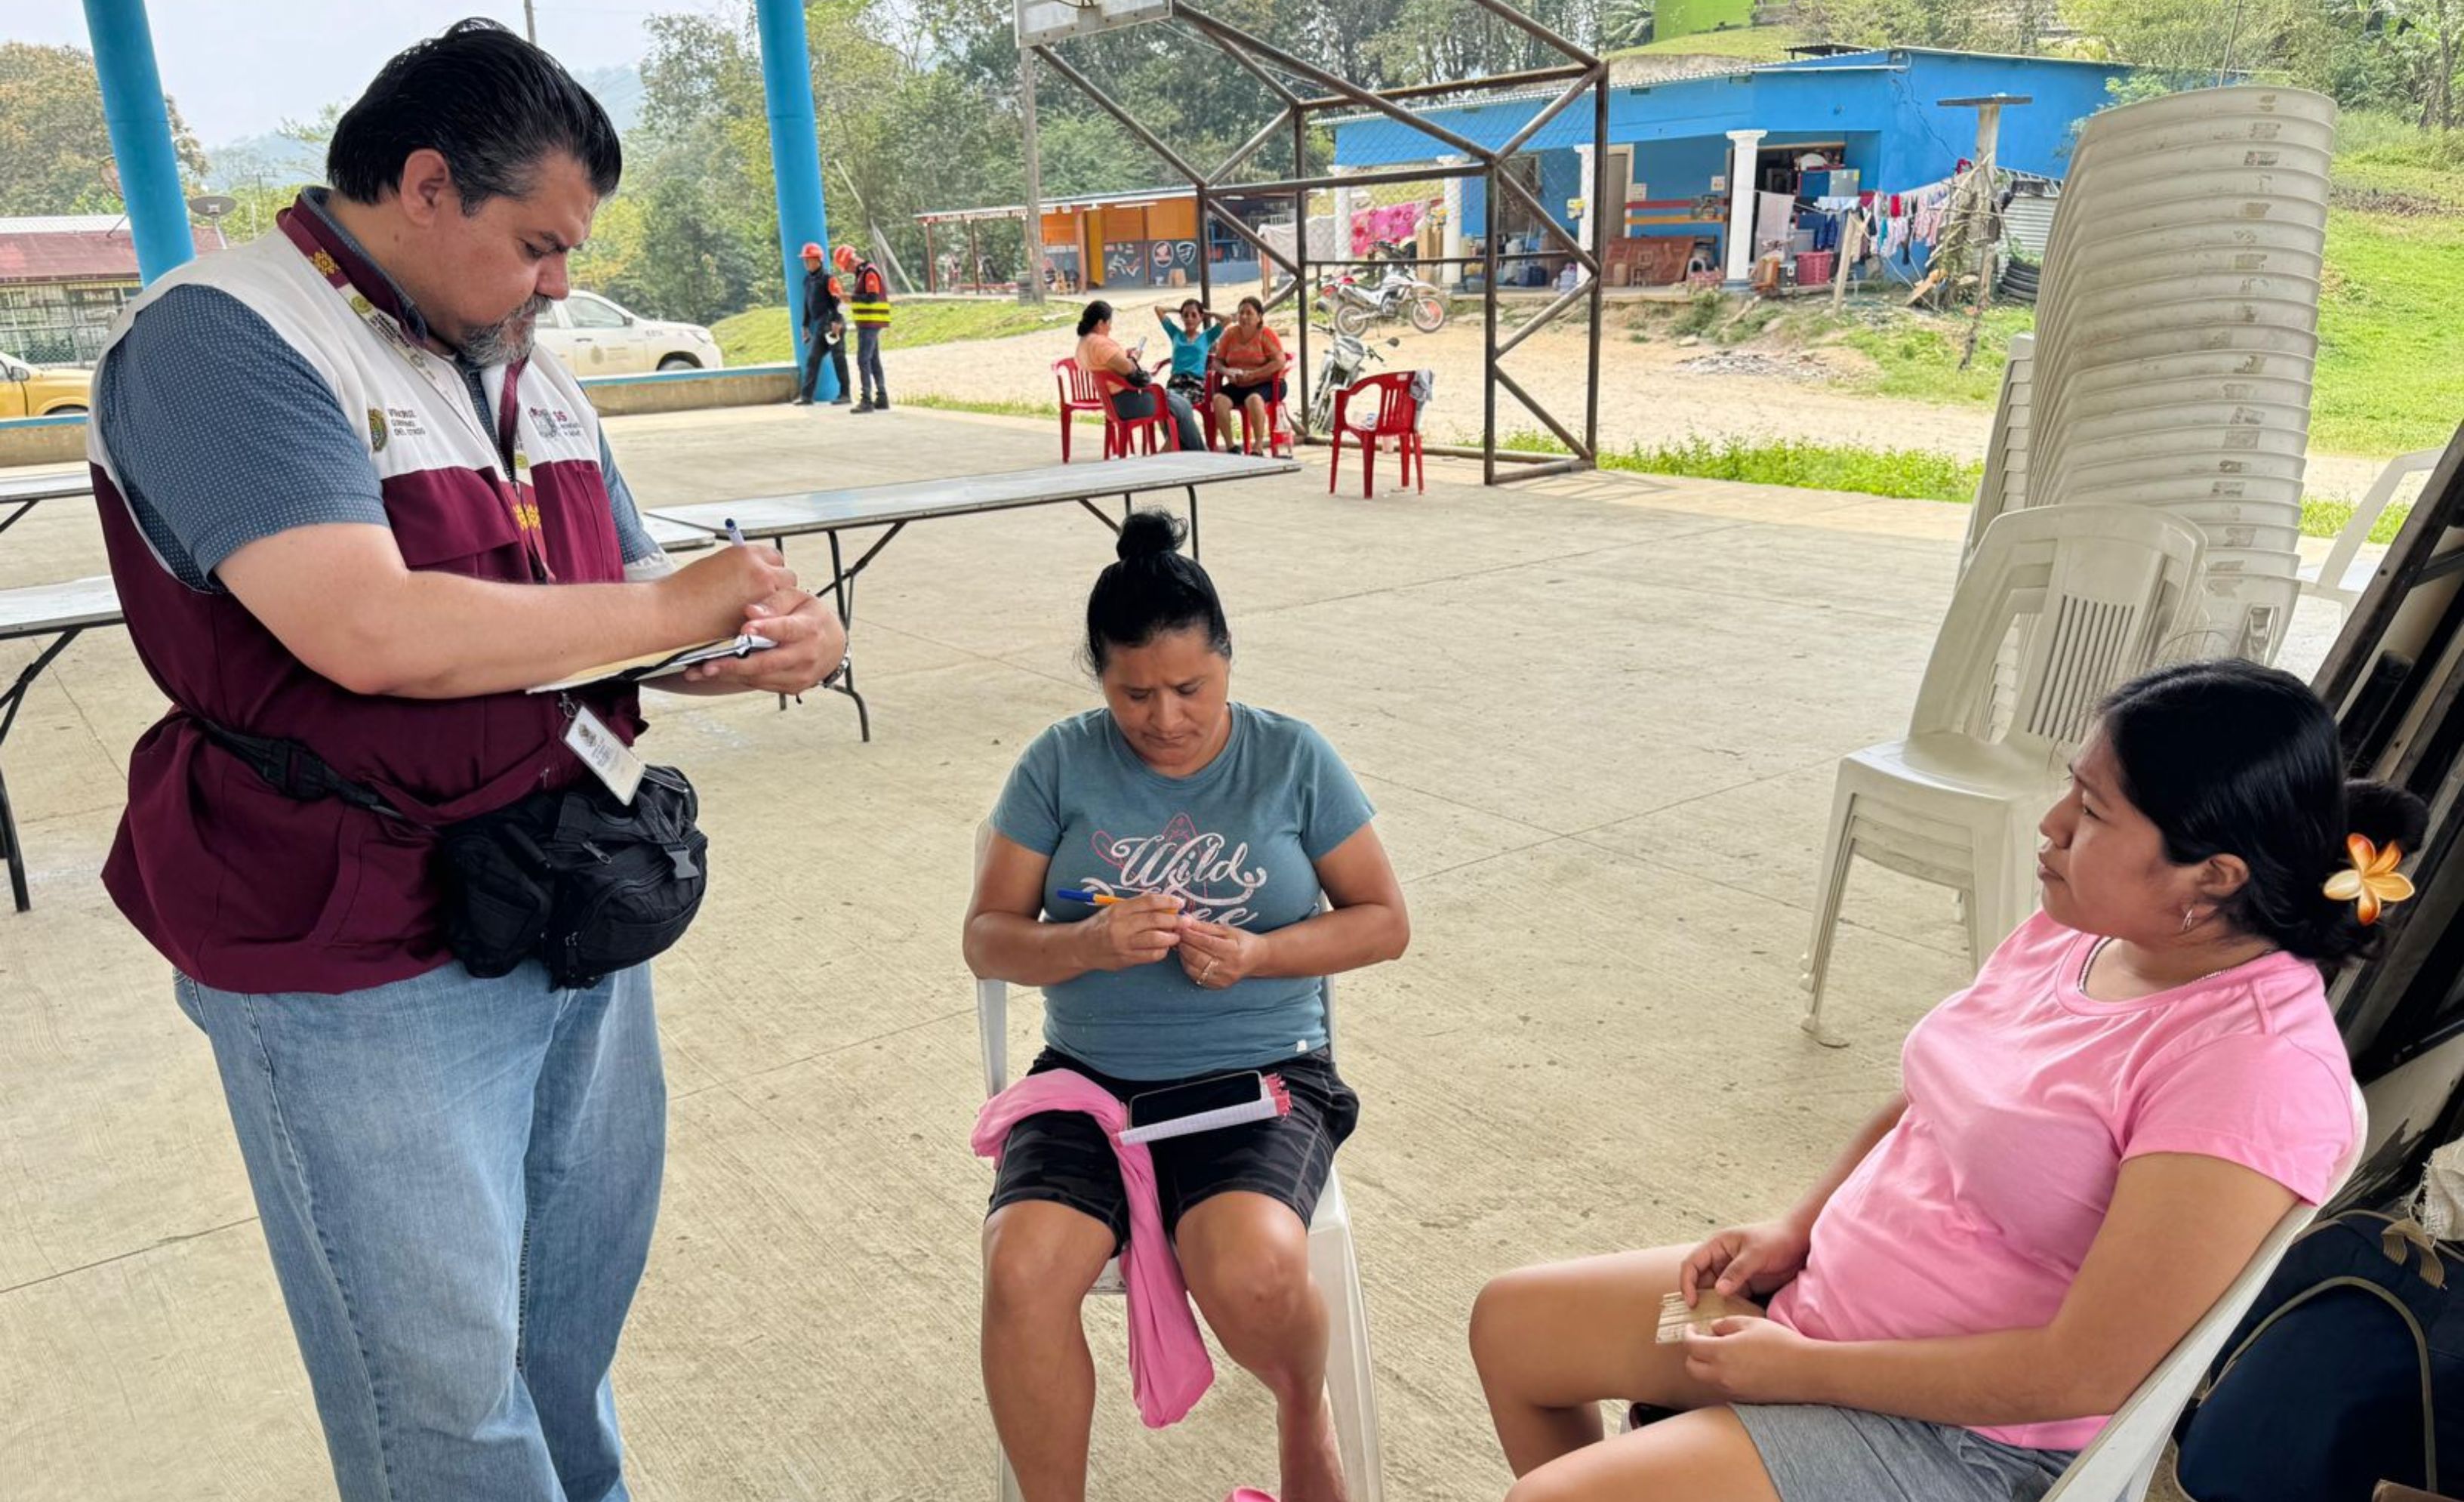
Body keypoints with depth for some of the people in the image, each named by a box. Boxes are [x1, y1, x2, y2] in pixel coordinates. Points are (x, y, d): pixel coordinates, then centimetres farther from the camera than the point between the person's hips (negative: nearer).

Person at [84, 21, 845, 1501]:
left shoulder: (525, 372, 11)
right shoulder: (220, 340, -14)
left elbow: (617, 608, 16)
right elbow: (373, 633, -29)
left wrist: (768, 640, -7)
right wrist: (670, 609, -17)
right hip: (369, 975, -7)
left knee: (584, 1292, 22)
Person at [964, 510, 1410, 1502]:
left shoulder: (1292, 759, 1)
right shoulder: (1061, 765, 1)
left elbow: (1385, 921, 4)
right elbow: (987, 938, 3)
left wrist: (1257, 954, -14)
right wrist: (1089, 945, -18)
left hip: (1260, 1074, -1)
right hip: (1090, 1079, 1)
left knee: (1251, 1276, -28)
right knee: (1021, 1275, -26)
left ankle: (1304, 1413, 10)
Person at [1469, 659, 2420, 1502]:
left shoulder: (2257, 1068, -27)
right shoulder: (2075, 930, -3)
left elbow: (2083, 1372, -26)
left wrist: (1799, 1370, -19)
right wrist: (1795, 1230, 0)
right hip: (1828, 1293, 8)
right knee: (1512, 1323, 11)